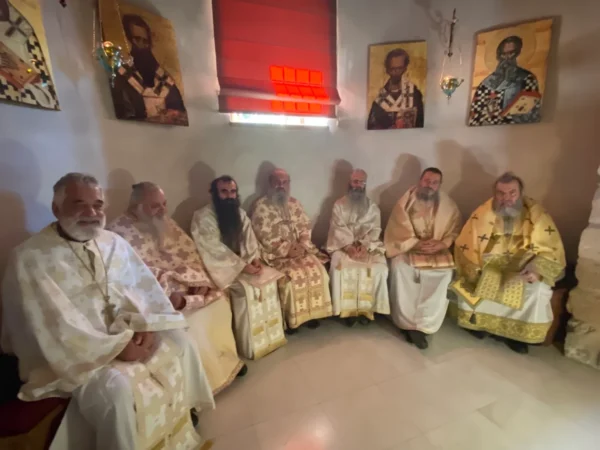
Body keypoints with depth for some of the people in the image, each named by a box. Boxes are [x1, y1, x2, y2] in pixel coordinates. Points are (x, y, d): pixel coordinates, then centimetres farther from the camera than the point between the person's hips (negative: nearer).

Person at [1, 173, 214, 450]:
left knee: (181, 344, -3)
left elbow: (144, 287, 1)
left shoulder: (113, 243, 3)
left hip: (126, 335, 6)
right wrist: (117, 347, -22)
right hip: (72, 352, -5)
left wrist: (146, 325, -16)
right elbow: (55, 328, -19)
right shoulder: (30, 258, -14)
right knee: (115, 388, -30)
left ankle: (182, 422, 21)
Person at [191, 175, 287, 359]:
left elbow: (249, 239, 5)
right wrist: (242, 265, -24)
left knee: (269, 279, -10)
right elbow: (215, 249, -21)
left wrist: (254, 258, -14)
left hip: (242, 262, 7)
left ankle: (271, 335, 4)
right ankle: (250, 346, -7)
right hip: (220, 266, -6)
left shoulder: (240, 213, 8)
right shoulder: (203, 217, -14)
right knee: (247, 288, -25)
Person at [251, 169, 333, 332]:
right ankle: (290, 318, -3)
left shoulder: (294, 203, 11)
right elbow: (265, 237, -13)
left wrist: (301, 245, -9)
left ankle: (311, 312, 3)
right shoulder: (261, 206, -7)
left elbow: (305, 227, 9)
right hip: (275, 253, -5)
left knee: (317, 270, -15)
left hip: (299, 249, 5)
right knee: (293, 276, -25)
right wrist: (287, 249, -18)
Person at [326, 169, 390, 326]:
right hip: (343, 245, -1)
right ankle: (348, 309, -12)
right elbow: (338, 229, -3)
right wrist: (349, 246, -18)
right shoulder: (339, 205, 7)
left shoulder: (373, 206, 11)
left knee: (379, 268, -25)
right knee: (340, 268, -29)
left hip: (368, 245, 1)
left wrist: (364, 246, -17)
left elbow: (375, 230, 1)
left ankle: (367, 308, -7)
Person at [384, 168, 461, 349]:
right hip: (409, 248, -2)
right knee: (401, 268, -31)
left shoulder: (448, 205, 5)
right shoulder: (405, 202, -3)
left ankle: (421, 325, -16)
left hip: (437, 251, 2)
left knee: (445, 272, -27)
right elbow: (399, 232, -7)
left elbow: (454, 231, 4)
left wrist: (442, 244, -16)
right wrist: (418, 244, -20)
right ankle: (408, 323, -15)